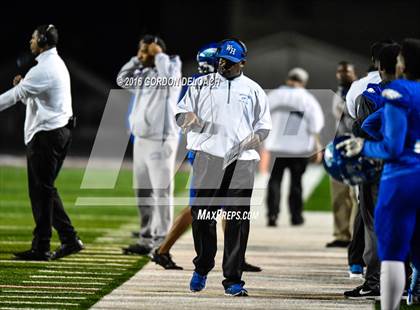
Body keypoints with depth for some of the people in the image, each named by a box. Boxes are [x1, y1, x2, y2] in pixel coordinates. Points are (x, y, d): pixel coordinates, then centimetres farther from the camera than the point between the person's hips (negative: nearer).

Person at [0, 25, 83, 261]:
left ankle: (41, 247, -3)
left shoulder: (43, 70, -17)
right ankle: (70, 239, 14)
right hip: (61, 131, 10)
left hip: (46, 135, -10)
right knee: (46, 190, 14)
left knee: (41, 191, -5)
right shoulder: (57, 64, 16)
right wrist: (23, 85, 3)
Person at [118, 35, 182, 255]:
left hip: (160, 141, -9)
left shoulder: (171, 71, -9)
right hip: (141, 140, 9)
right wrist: (137, 60, 10)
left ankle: (162, 241, -5)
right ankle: (146, 241, 16)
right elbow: (123, 80, 19)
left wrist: (159, 55, -14)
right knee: (143, 193, 11)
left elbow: (168, 75, -30)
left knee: (162, 192, -6)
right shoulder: (145, 74, 15)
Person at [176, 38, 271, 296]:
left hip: (242, 161, 0)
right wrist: (188, 116, -11)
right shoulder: (202, 85, 13)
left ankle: (233, 279, -1)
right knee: (202, 213, -2)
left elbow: (265, 125, 17)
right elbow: (180, 114, 13)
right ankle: (202, 268, 18)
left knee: (238, 221, -4)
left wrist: (257, 136, -6)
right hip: (208, 157, 0)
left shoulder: (253, 90, 15)